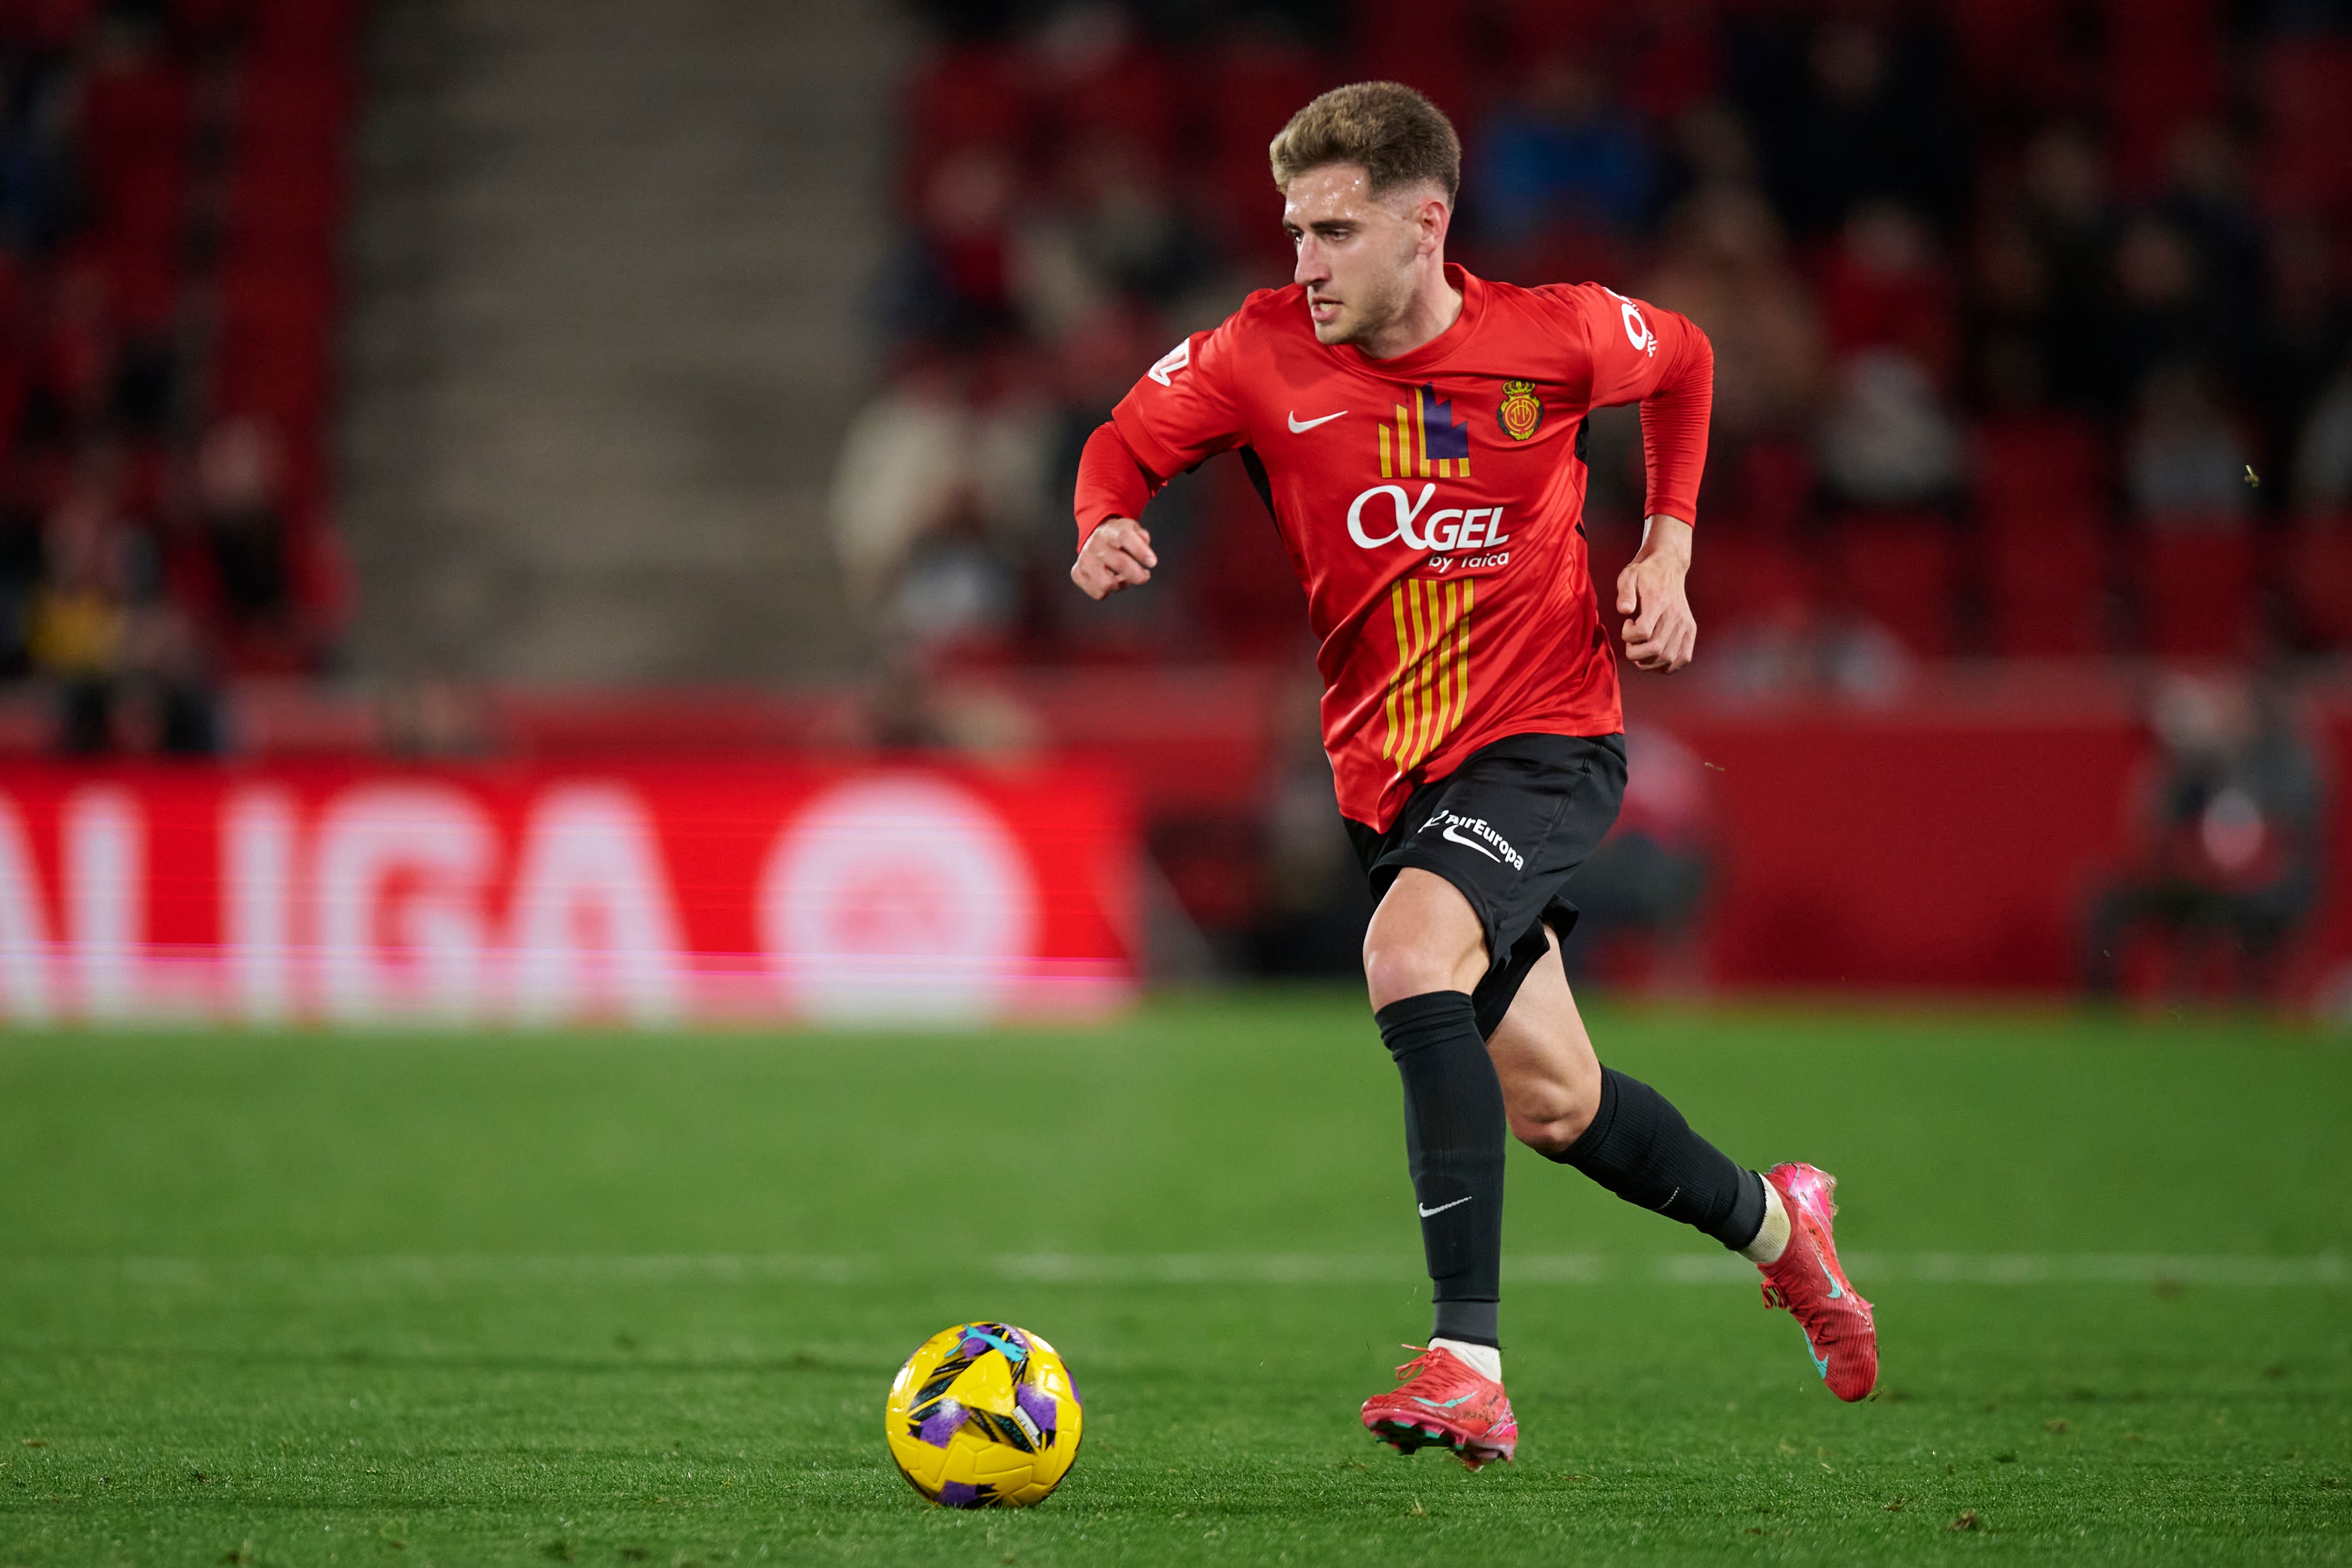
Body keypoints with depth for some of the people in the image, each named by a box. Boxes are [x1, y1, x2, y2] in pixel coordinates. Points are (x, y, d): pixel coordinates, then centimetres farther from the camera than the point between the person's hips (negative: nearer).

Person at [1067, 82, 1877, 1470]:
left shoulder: (1557, 336, -11)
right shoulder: (1263, 352, -8)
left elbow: (1683, 364, 10)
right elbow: (1127, 444, 4)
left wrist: (1667, 550, 2)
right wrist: (1106, 527, -19)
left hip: (1548, 738, -5)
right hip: (1388, 767, 5)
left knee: (1410, 953, -33)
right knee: (1552, 1104, 12)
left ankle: (1471, 1360, -35)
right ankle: (1773, 1222, 44)